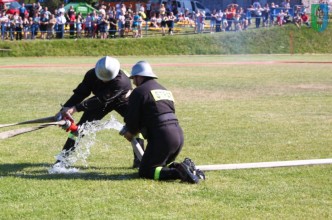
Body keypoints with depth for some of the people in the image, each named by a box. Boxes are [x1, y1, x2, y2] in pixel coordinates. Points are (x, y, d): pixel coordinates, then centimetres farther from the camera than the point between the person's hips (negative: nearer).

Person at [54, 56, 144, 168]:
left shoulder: (121, 80, -43)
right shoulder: (91, 75, -28)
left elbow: (101, 100, -45)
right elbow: (80, 93, -21)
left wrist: (75, 108, -47)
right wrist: (64, 109, -34)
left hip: (122, 100, -3)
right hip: (102, 101, 3)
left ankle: (139, 159, -12)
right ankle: (64, 158, 1)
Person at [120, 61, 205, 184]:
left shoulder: (139, 92, -1)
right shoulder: (164, 90, 24)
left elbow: (132, 120, -4)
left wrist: (131, 133, 19)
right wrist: (135, 131, 24)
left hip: (162, 137, -8)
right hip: (179, 134, 8)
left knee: (145, 172, -1)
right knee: (159, 164, 25)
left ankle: (178, 172, -21)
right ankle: (187, 167, 1)